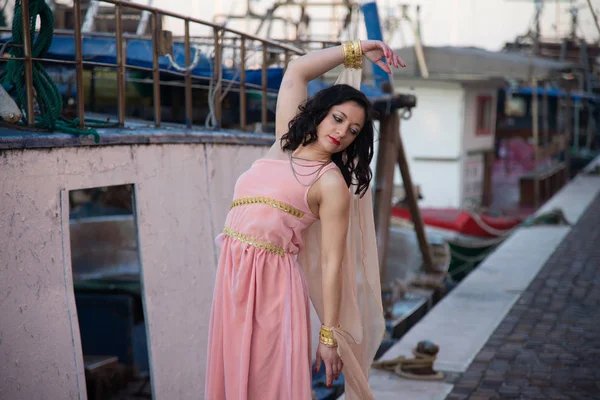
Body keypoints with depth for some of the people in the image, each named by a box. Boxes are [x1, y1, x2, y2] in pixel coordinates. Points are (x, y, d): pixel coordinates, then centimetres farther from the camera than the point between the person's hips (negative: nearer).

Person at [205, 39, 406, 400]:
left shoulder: (332, 184, -7)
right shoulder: (287, 141, 10)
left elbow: (332, 263, -11)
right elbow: (297, 71, 13)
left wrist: (329, 336, -14)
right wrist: (355, 50, 13)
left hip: (272, 279, -6)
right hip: (233, 272, 6)